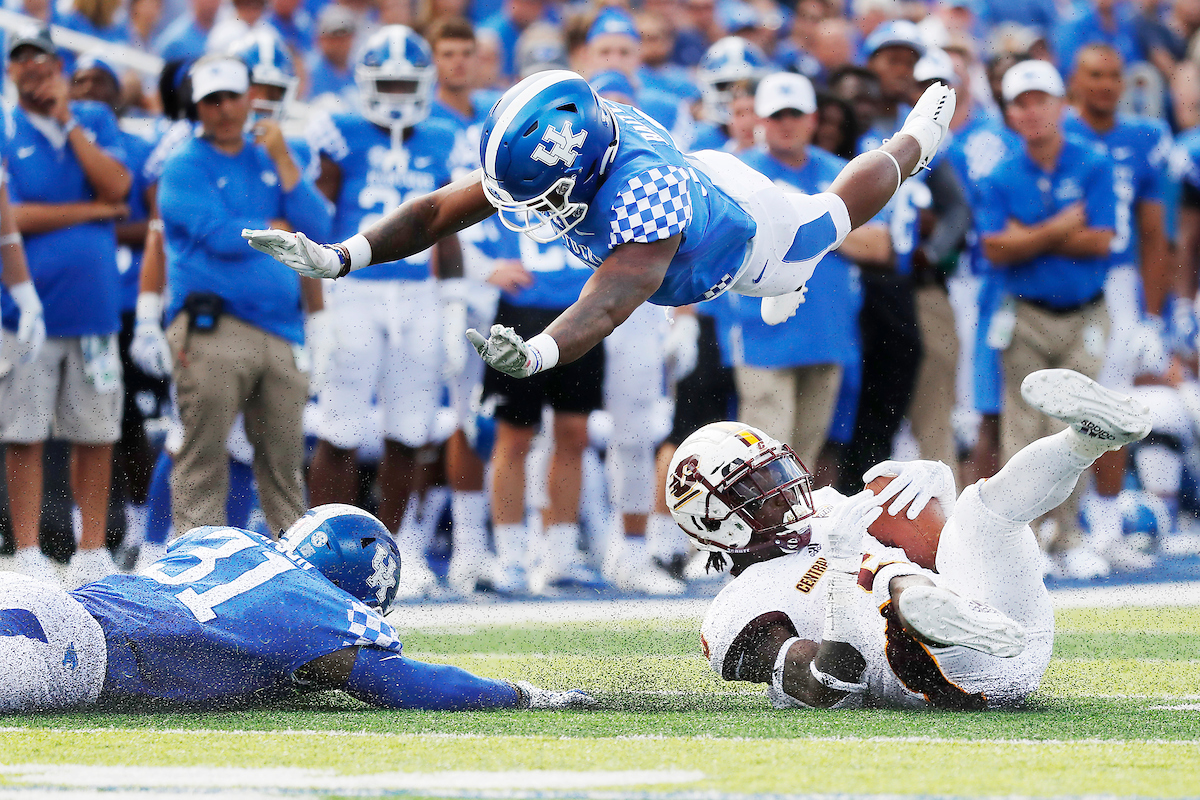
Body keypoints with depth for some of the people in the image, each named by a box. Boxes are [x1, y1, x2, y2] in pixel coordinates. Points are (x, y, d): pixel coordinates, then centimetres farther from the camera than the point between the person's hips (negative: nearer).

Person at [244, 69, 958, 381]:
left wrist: (534, 355, -88)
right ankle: (783, 287, 68)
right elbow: (438, 212, -33)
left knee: (832, 218, 28)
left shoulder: (644, 199, -55)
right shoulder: (539, 160, -35)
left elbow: (606, 307, -69)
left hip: (749, 236, -4)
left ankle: (919, 136, 56)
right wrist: (340, 257, -47)